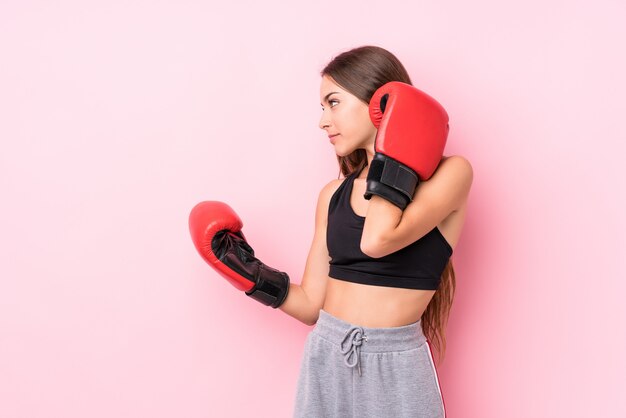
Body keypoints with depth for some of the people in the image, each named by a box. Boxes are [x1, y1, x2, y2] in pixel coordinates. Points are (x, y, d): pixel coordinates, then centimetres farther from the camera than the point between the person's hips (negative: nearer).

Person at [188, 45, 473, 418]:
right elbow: (312, 304, 7)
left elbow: (377, 241, -24)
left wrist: (395, 157, -14)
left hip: (394, 368, -4)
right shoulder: (333, 195, 6)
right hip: (324, 360, 4)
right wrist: (250, 274, -2)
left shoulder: (450, 174, -7)